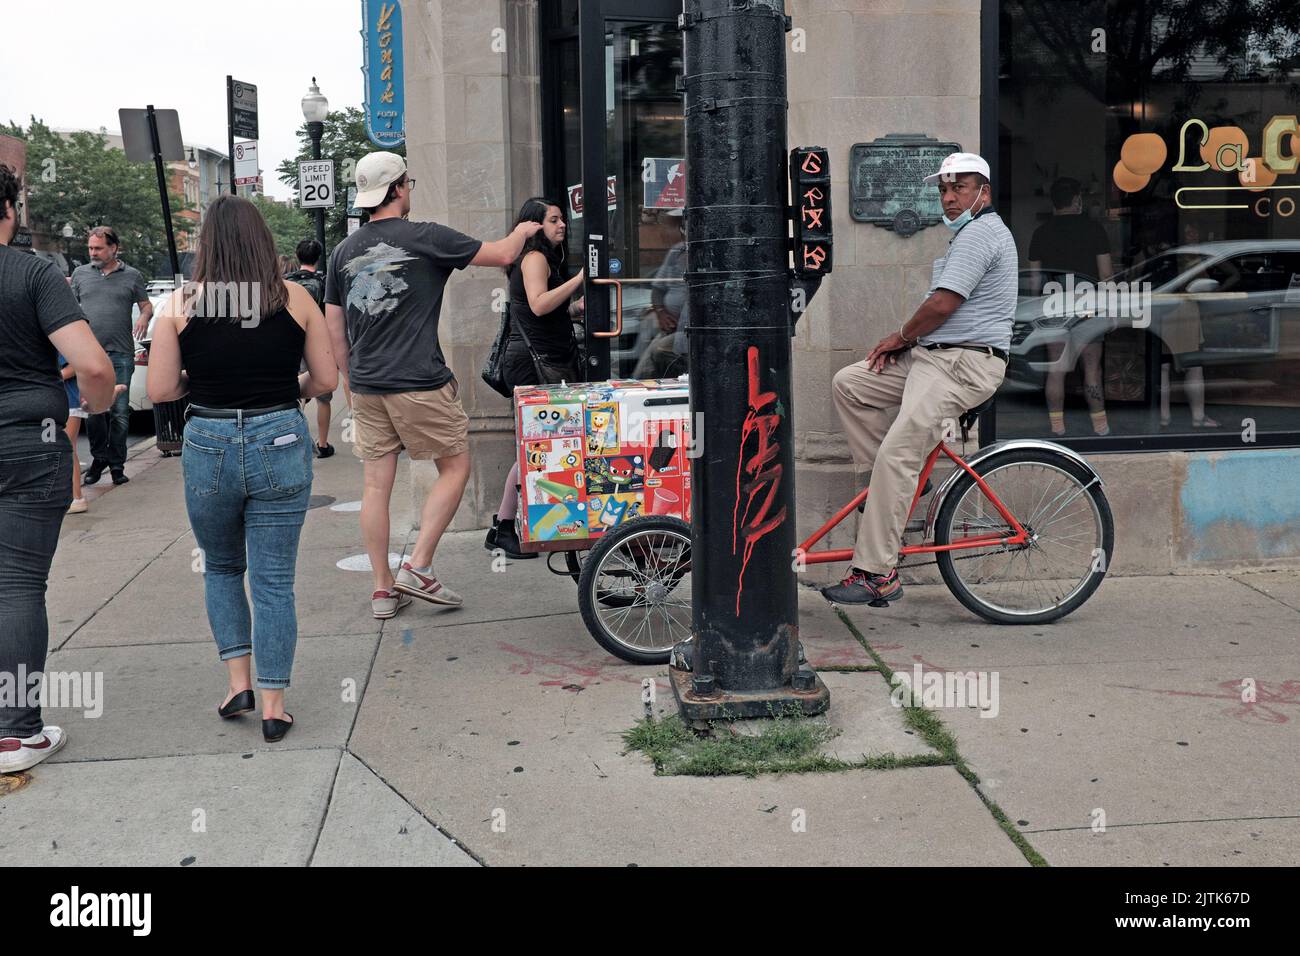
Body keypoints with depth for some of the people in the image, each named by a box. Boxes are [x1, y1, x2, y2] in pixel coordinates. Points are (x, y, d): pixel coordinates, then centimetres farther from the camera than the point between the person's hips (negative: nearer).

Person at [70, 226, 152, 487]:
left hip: (121, 355, -1)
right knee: (92, 409, -3)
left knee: (120, 412, -1)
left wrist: (144, 317, -8)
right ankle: (99, 457, 15)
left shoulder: (132, 276, 9)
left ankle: (117, 464, 10)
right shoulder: (80, 273, 13)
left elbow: (146, 305, 15)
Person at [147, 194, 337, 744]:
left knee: (221, 567, 23)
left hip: (208, 447, 0)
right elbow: (326, 379, 2)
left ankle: (239, 681, 18)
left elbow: (161, 390, -3)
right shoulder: (294, 298, -2)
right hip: (281, 443, 0)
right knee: (274, 581, 7)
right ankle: (273, 707, 10)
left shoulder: (180, 306, -3)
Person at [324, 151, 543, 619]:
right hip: (419, 383, -6)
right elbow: (503, 254, 0)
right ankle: (419, 567, 1)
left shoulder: (343, 251, 9)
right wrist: (523, 230, 21)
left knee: (376, 483, 9)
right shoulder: (425, 238, -7)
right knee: (455, 467, 9)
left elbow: (334, 328, 13)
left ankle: (383, 588, 14)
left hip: (366, 387, 6)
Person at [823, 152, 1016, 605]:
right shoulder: (972, 233, 24)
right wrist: (903, 342, 8)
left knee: (895, 456, -19)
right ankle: (897, 486, 6)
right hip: (933, 356, 11)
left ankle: (877, 574, -18)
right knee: (848, 383, 5)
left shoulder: (980, 233, -11)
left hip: (963, 364, -11)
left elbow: (943, 304, -20)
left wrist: (900, 337, -2)